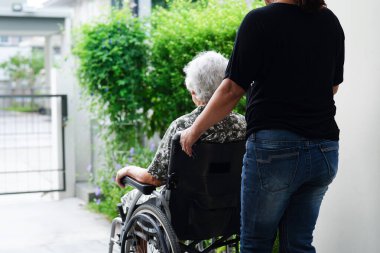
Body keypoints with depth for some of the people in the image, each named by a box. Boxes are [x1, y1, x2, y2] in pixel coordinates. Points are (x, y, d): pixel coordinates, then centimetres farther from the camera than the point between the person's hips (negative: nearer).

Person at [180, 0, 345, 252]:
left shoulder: (259, 20, -9)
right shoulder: (331, 21, 8)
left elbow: (232, 90, -9)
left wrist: (193, 132, 2)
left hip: (275, 147, -6)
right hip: (326, 150, 6)